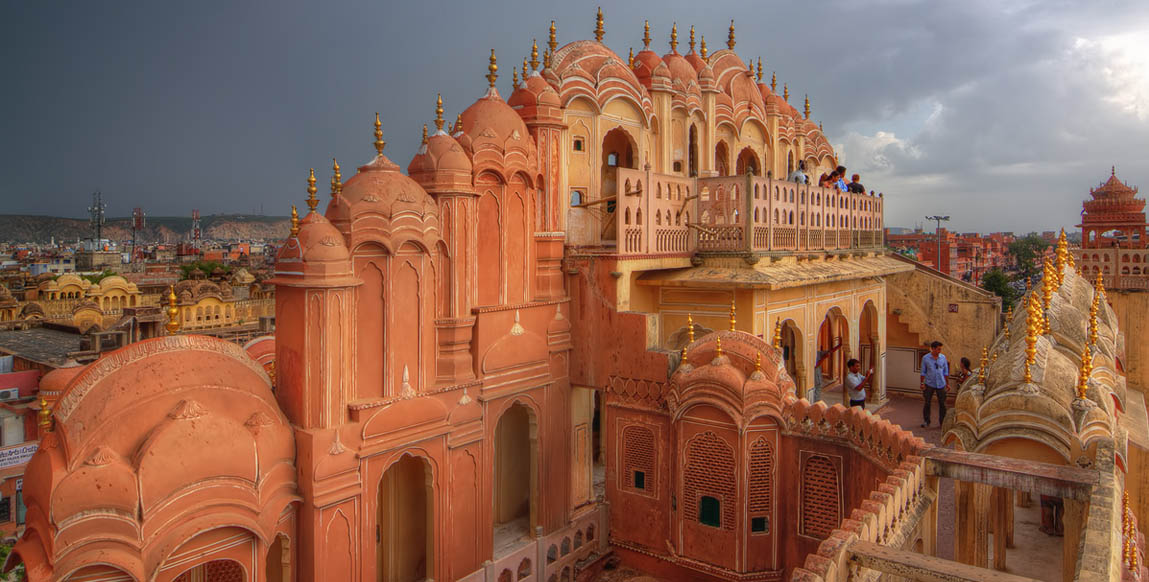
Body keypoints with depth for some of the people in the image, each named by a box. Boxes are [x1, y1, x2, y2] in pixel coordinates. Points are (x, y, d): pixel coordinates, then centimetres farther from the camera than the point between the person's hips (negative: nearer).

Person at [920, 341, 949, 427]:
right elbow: (923, 372, 0)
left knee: (942, 404, 4)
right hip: (929, 384, -1)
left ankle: (942, 422, 17)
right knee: (927, 403, 5)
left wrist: (947, 383, 7)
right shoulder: (925, 358, -5)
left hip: (941, 384, 2)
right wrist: (922, 383, -4)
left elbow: (945, 371, 8)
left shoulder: (943, 357, 0)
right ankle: (926, 421, 18)